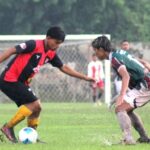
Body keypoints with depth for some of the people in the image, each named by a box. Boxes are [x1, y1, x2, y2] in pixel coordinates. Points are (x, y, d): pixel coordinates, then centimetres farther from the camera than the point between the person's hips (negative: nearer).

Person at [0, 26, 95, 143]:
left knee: (36, 107, 7)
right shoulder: (34, 45, -16)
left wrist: (85, 78, 19)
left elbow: (64, 68, 20)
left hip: (21, 83, 9)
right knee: (35, 104, -15)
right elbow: (11, 51, -19)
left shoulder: (51, 54, 9)